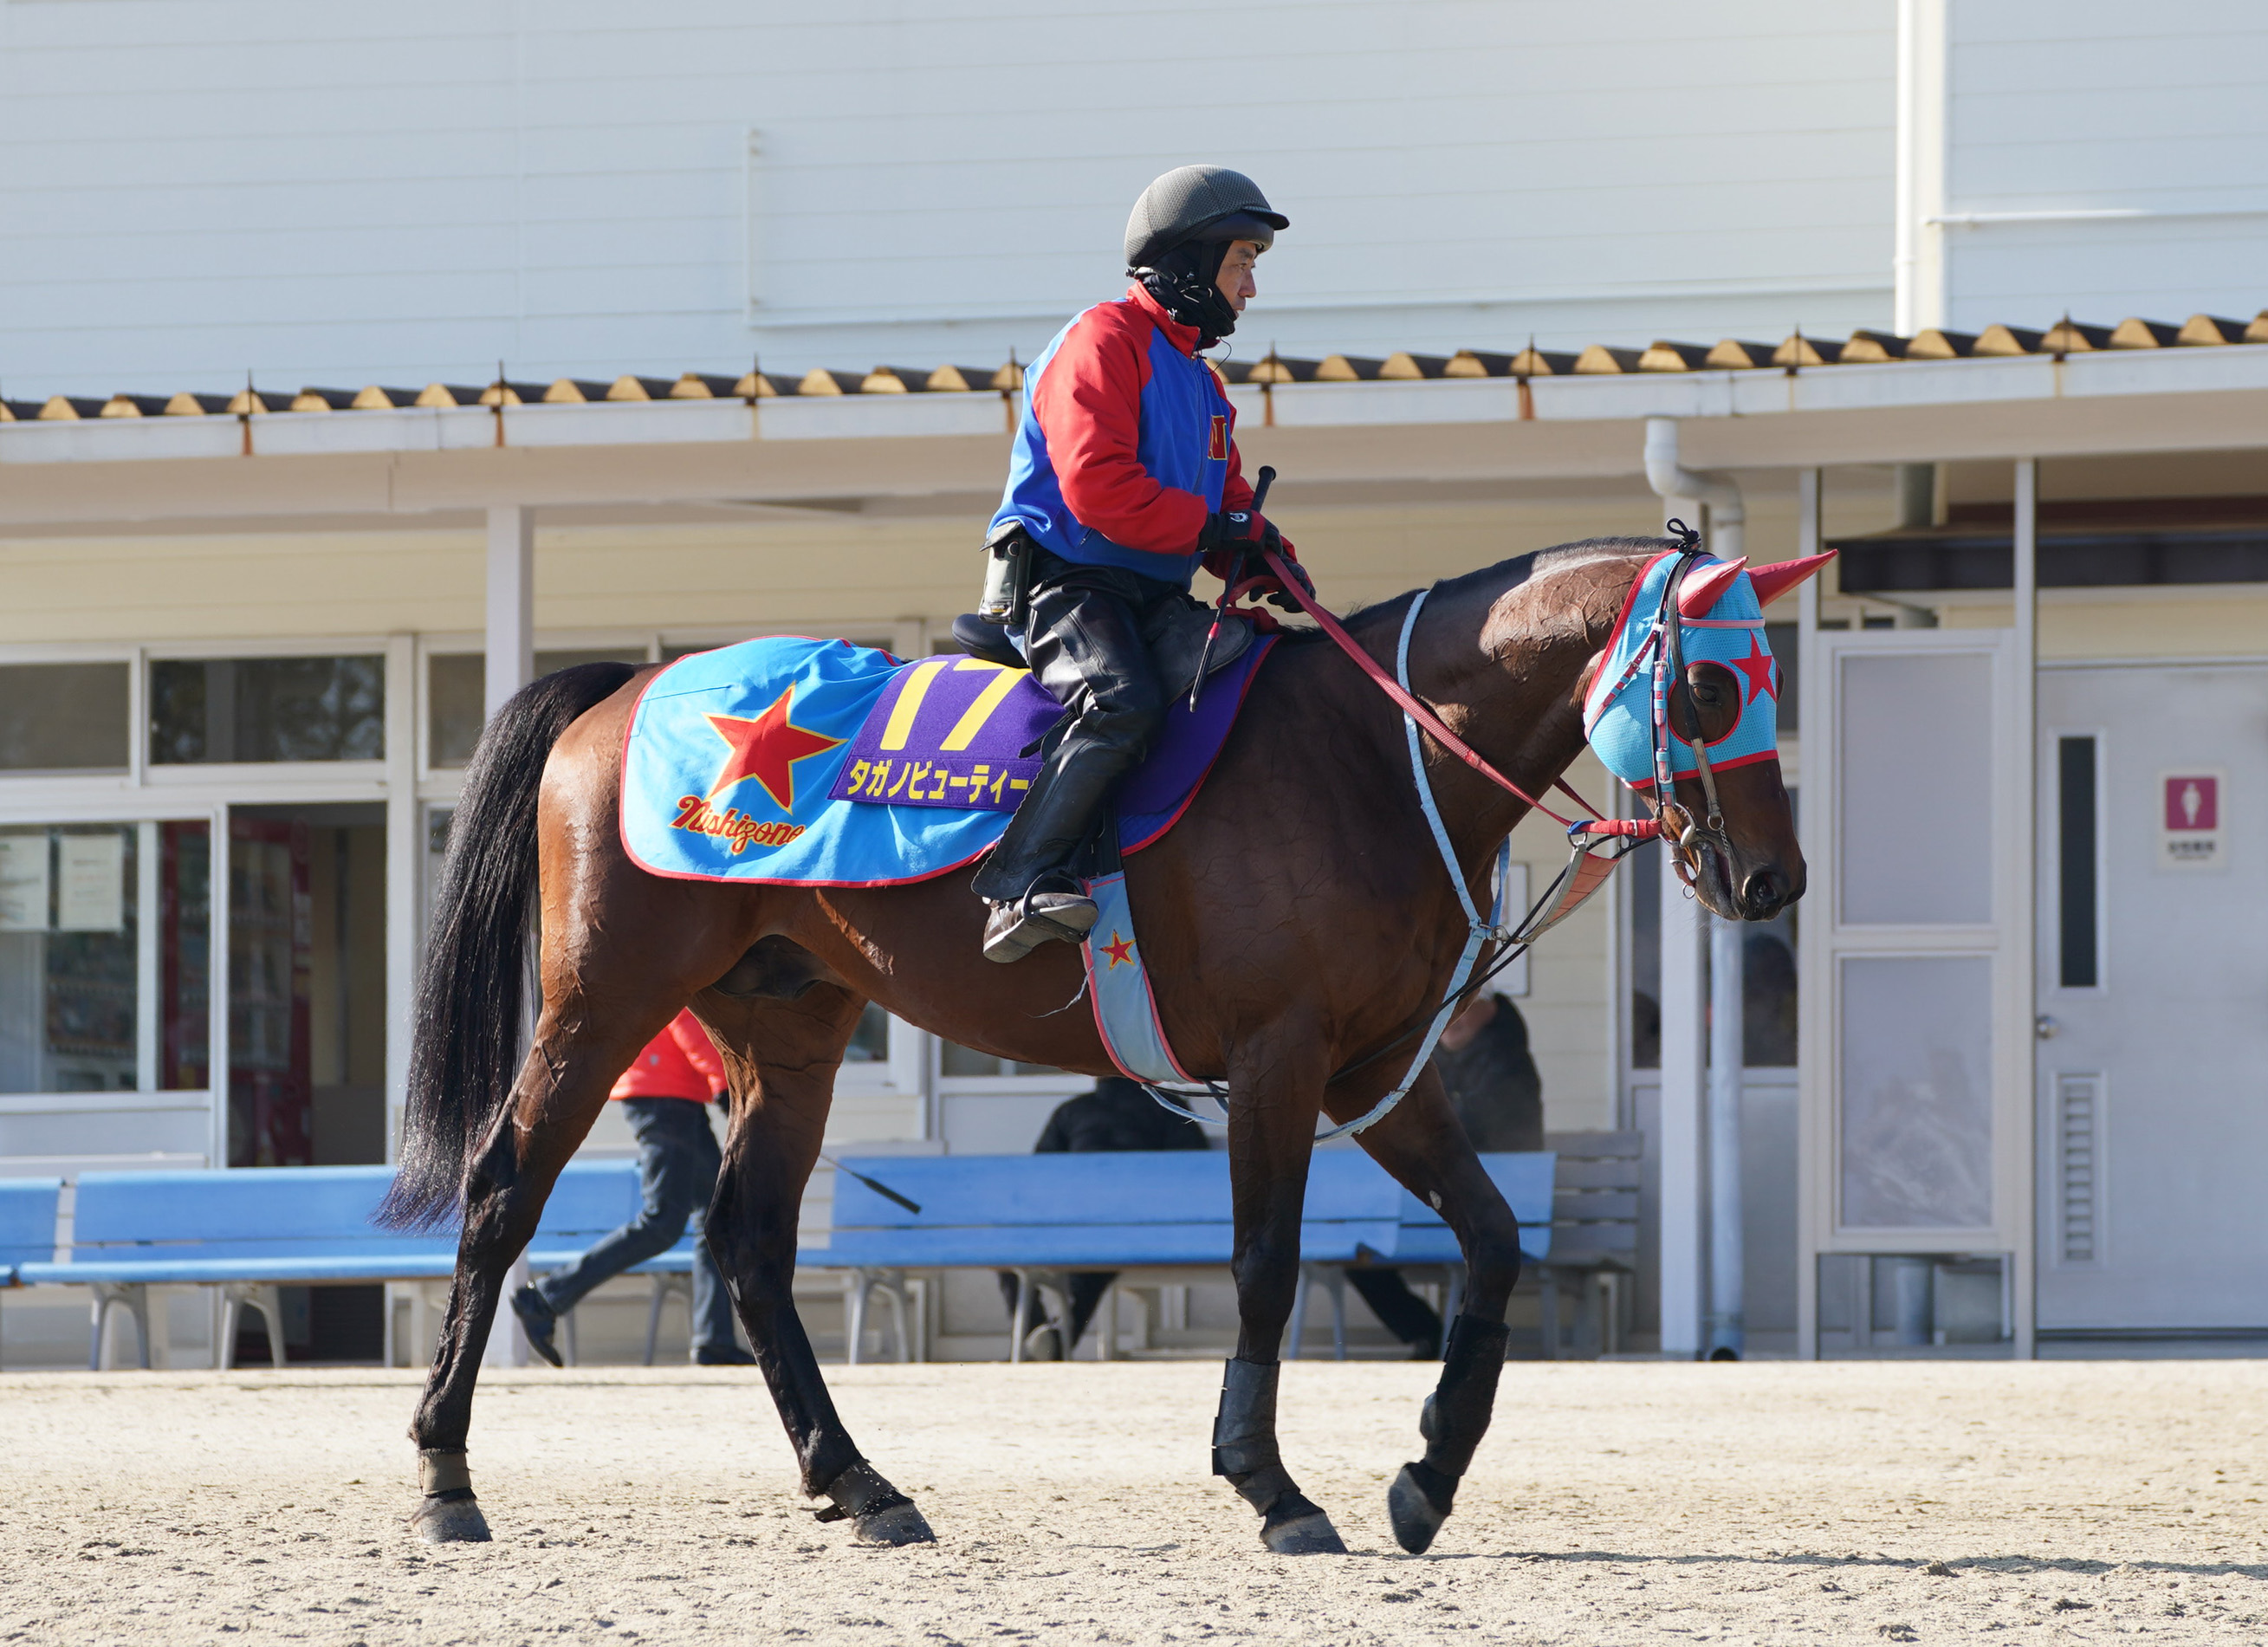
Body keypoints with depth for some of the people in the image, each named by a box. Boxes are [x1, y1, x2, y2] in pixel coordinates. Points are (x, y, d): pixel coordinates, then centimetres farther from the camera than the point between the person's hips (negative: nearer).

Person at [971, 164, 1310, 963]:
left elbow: (1228, 506, 24)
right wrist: (1209, 526, -16)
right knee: (1124, 702, -35)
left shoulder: (1201, 384, 25)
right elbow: (1095, 485, -18)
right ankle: (1019, 884, -39)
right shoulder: (1104, 342, -6)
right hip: (1067, 583, -10)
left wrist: (1274, 569, 2)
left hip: (1154, 597, 10)